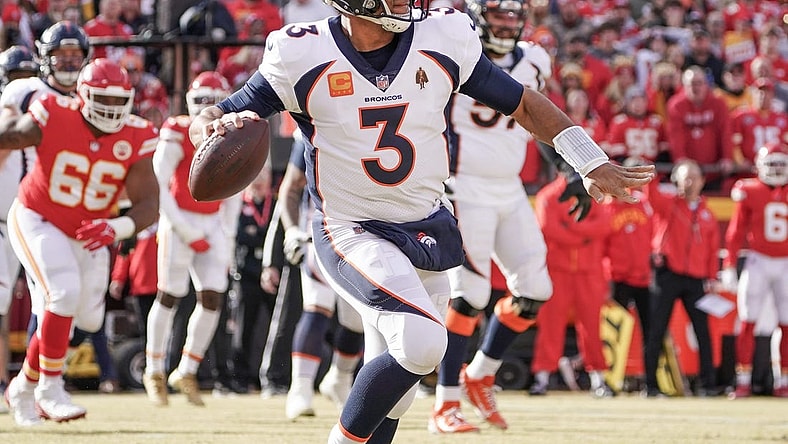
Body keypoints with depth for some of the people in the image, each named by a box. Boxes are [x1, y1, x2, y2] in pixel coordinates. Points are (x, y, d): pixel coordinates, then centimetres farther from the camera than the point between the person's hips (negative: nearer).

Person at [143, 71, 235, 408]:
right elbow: (156, 187, -15)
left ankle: (186, 372, 10)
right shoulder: (178, 135, -13)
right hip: (178, 220, -5)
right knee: (170, 297, -2)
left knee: (213, 298, -4)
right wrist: (186, 231, -17)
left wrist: (226, 242, 9)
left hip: (212, 225, 5)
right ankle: (154, 372, 14)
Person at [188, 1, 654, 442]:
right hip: (351, 234, -5)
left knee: (390, 393, 12)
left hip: (428, 234, 5)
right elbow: (209, 121, -8)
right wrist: (217, 129, -32)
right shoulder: (303, 55, -13)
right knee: (421, 341, -27)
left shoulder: (443, 41, -5)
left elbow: (524, 103, 7)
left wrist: (593, 163, 3)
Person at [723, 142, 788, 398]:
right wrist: (729, 267, -3)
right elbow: (736, 232, 1)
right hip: (758, 263, -2)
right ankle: (743, 382, -1)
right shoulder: (749, 192, -1)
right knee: (748, 323, -4)